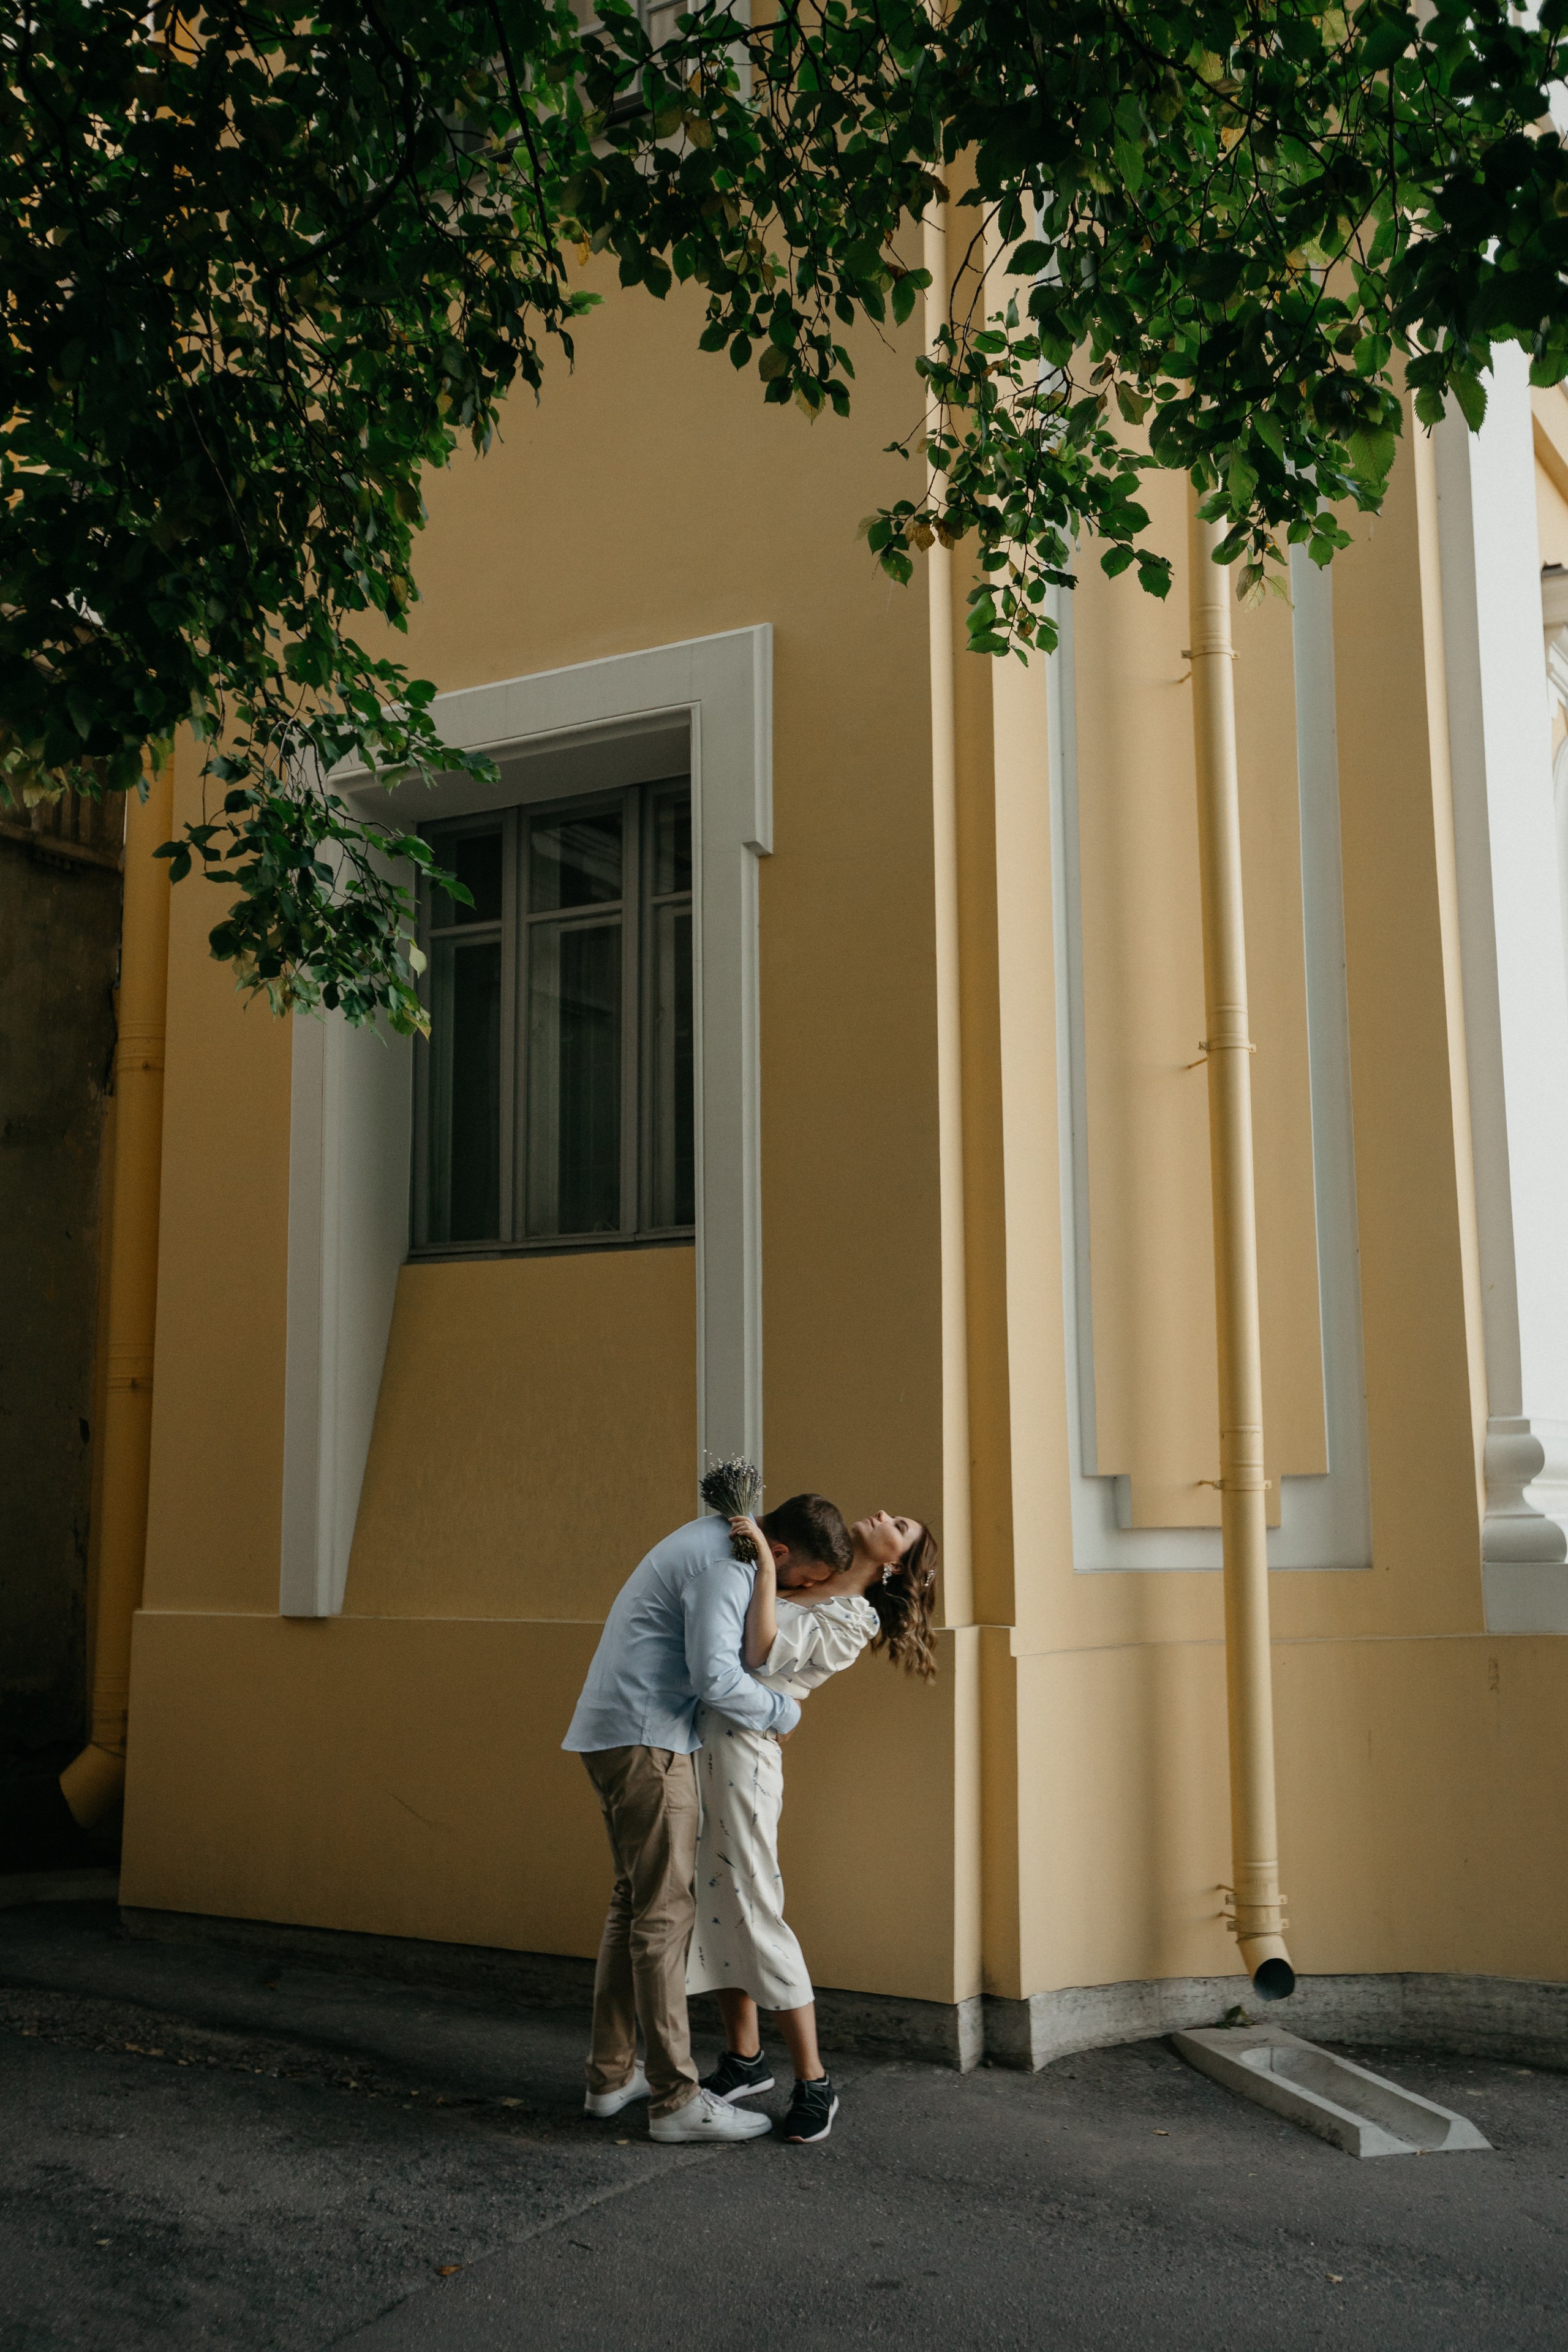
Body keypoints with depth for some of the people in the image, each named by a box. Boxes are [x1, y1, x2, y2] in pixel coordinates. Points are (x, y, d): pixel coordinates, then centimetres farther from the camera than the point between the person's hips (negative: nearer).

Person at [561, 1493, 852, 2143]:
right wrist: (782, 1712, -9)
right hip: (646, 1739, -11)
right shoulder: (726, 1567, -18)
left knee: (634, 1901, 15)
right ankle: (675, 2099, -3)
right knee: (665, 1911, -7)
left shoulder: (717, 1537, 15)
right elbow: (715, 1676, -26)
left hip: (612, 1733, 11)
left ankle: (610, 2076, 22)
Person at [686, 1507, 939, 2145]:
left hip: (741, 1746, -7)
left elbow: (765, 1655, -20)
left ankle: (813, 2082, 7)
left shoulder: (852, 1624, -8)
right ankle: (745, 2060, 26)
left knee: (752, 1913, -5)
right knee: (712, 1906, 12)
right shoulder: (803, 1573, 13)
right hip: (693, 1737, 7)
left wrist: (766, 1561, -17)